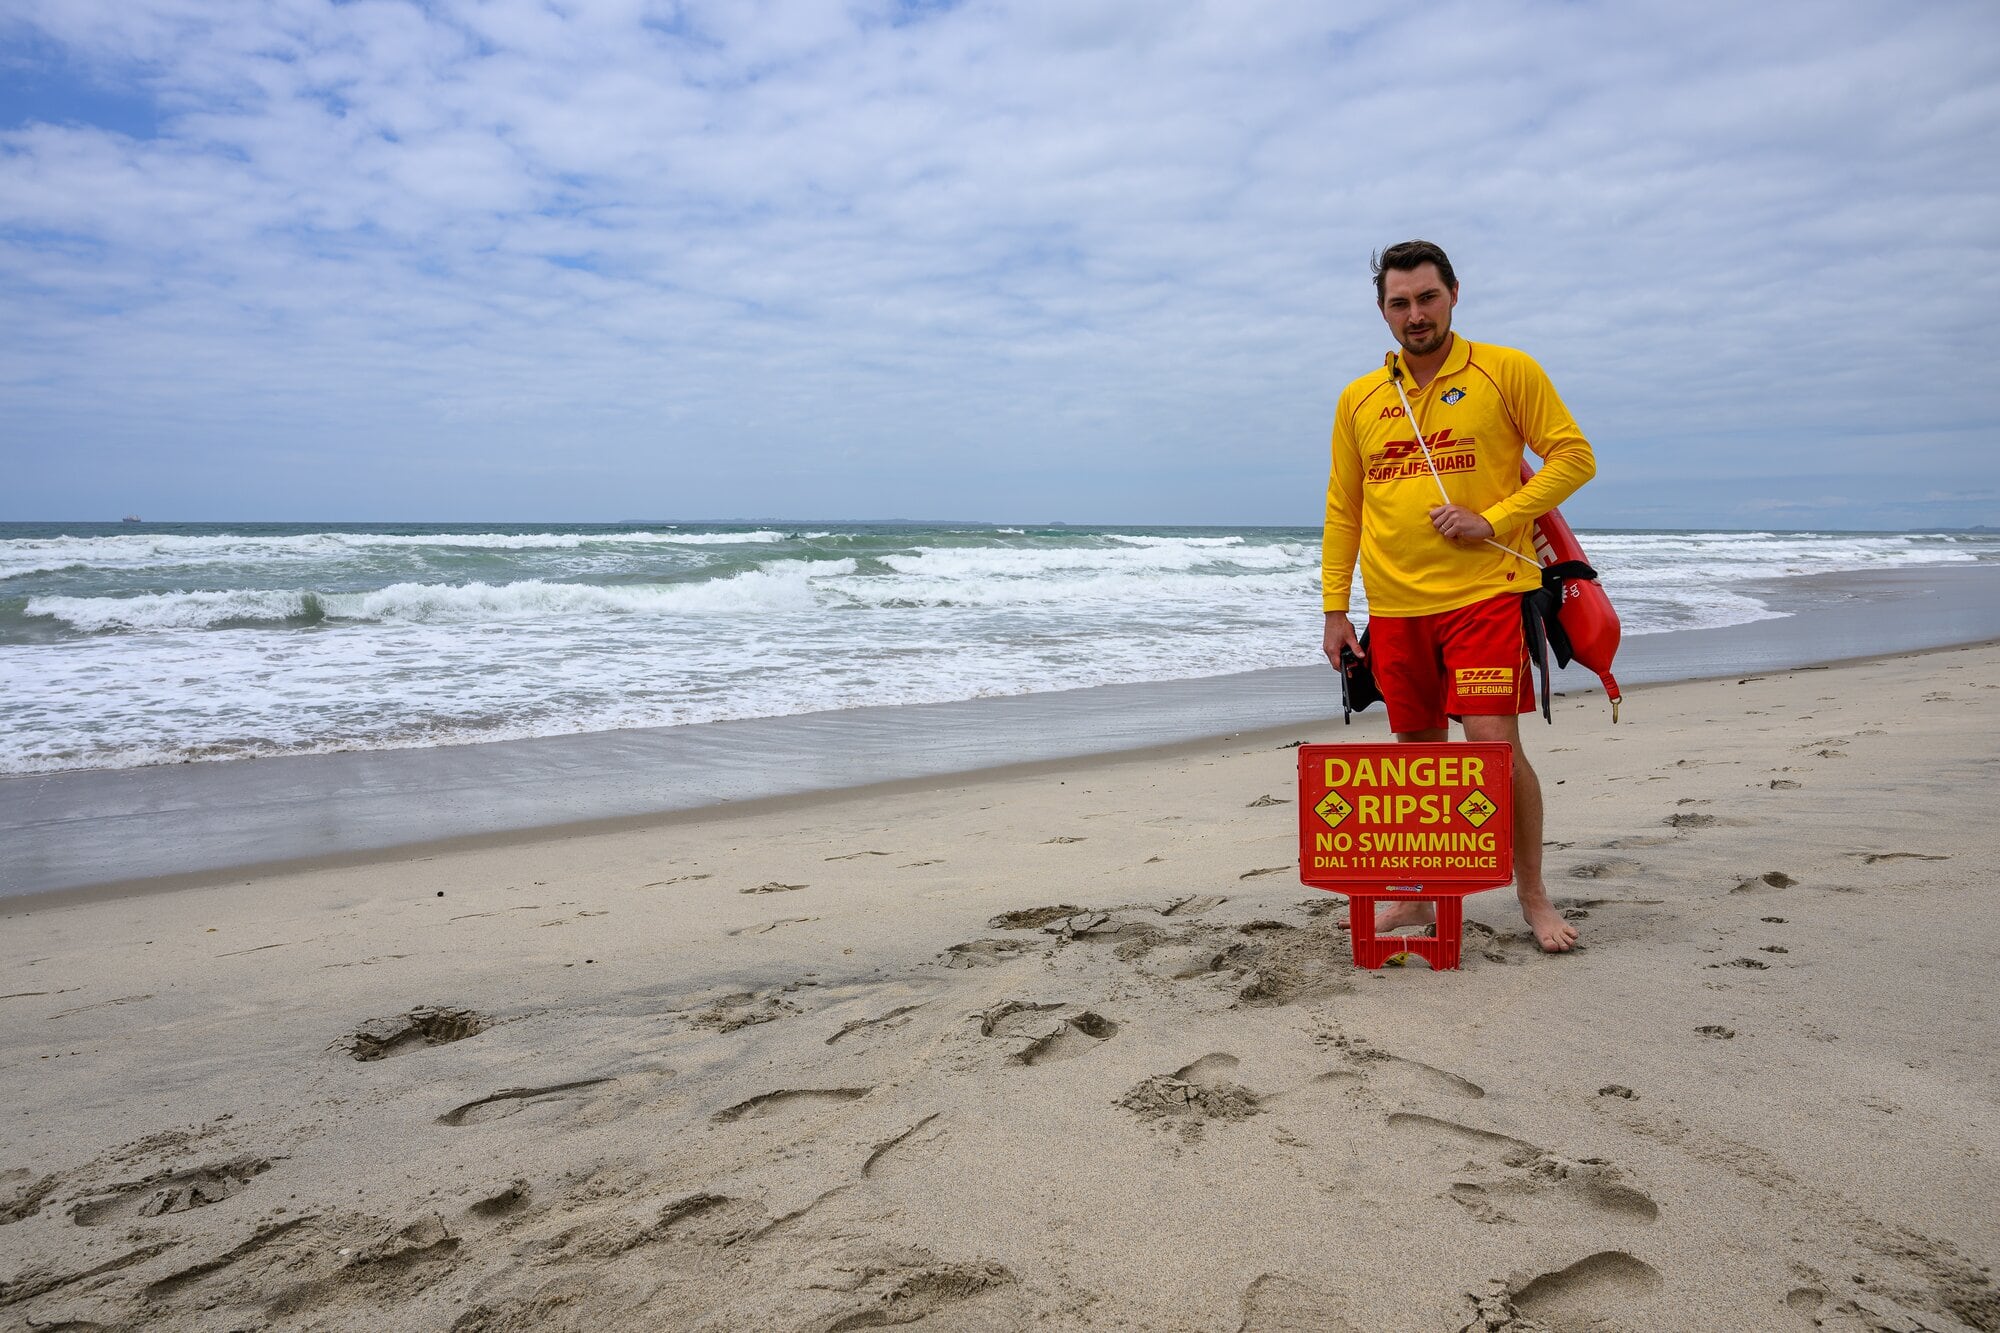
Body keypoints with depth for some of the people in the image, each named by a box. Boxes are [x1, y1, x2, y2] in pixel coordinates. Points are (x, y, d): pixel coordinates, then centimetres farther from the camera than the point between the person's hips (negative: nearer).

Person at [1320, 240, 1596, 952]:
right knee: (1420, 752, 10)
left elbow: (1573, 456, -1)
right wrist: (1335, 607, 8)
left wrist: (1493, 520, -13)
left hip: (1483, 593, -3)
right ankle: (1418, 896, 22)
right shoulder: (1359, 399, 11)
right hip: (1394, 605, 4)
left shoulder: (1507, 371, 1)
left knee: (1494, 743, -10)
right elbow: (1342, 510, 14)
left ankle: (1533, 894, 9)